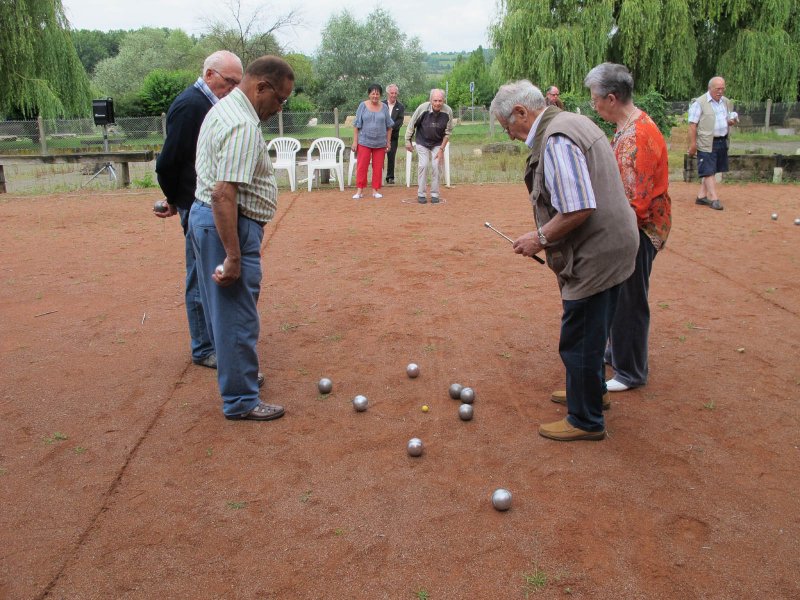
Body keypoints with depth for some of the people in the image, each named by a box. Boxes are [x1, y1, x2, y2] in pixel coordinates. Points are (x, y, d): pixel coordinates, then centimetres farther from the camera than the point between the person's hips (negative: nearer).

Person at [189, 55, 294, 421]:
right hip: (229, 225, -11)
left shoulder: (224, 108, 12)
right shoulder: (243, 126, -21)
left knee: (223, 309, 22)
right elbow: (224, 195, -29)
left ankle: (235, 370, 39)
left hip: (207, 216, 11)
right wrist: (234, 256, -27)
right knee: (237, 317, -1)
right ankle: (240, 401, 10)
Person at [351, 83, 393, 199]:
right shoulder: (363, 106, 0)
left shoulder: (384, 107, 5)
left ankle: (376, 190, 15)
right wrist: (355, 141, -4)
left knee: (378, 167, 5)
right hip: (364, 142, -2)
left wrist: (388, 141, 7)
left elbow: (389, 126, 10)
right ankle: (359, 190, 5)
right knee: (361, 167, -2)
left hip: (380, 143, 2)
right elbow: (356, 125, 1)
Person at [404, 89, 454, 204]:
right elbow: (412, 124, -8)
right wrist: (408, 141, -2)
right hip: (422, 142, -1)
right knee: (423, 165, -10)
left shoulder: (448, 111, -19)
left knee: (436, 166, -7)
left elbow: (448, 132, -7)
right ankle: (421, 194, 1)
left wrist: (441, 149, -9)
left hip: (438, 144, 1)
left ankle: (435, 194, 6)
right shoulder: (423, 108, -24)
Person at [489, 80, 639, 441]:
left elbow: (579, 210, -28)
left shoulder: (556, 141, -22)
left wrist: (541, 237, -14)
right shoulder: (572, 122, 12)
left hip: (595, 255, -11)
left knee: (579, 341, 3)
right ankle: (591, 391, 45)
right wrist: (547, 237, 16)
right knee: (592, 333, 25)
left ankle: (586, 421, 18)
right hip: (611, 247, 11)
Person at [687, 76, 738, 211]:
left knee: (710, 170, 11)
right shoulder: (699, 103, -8)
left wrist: (732, 121, -1)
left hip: (722, 142, 7)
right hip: (707, 143, -7)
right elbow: (692, 124, -12)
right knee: (709, 171, -7)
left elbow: (729, 119, 25)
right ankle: (714, 199, -8)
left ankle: (701, 196, 18)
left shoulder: (726, 102, 13)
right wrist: (693, 143, -17)